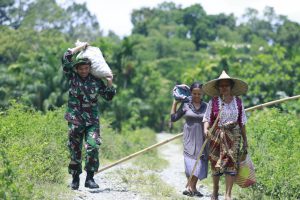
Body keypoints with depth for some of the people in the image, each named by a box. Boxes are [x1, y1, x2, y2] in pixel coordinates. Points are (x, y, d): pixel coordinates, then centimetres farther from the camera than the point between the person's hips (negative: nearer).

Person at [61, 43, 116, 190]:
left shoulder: (96, 81, 6)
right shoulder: (72, 77, 3)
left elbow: (108, 96, 15)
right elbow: (65, 59, -9)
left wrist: (110, 83, 0)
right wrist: (80, 48, -4)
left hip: (92, 121, 0)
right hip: (75, 121, 0)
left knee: (93, 147, -16)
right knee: (75, 150, 5)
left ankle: (90, 178, -10)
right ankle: (75, 179, 18)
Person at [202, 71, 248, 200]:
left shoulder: (238, 102, 5)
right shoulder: (213, 102, -1)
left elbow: (242, 123, 10)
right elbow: (207, 119, -4)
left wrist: (245, 140, 10)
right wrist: (206, 129, -24)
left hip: (233, 136, 1)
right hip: (216, 136, -1)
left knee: (231, 163, -9)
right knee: (216, 164, 5)